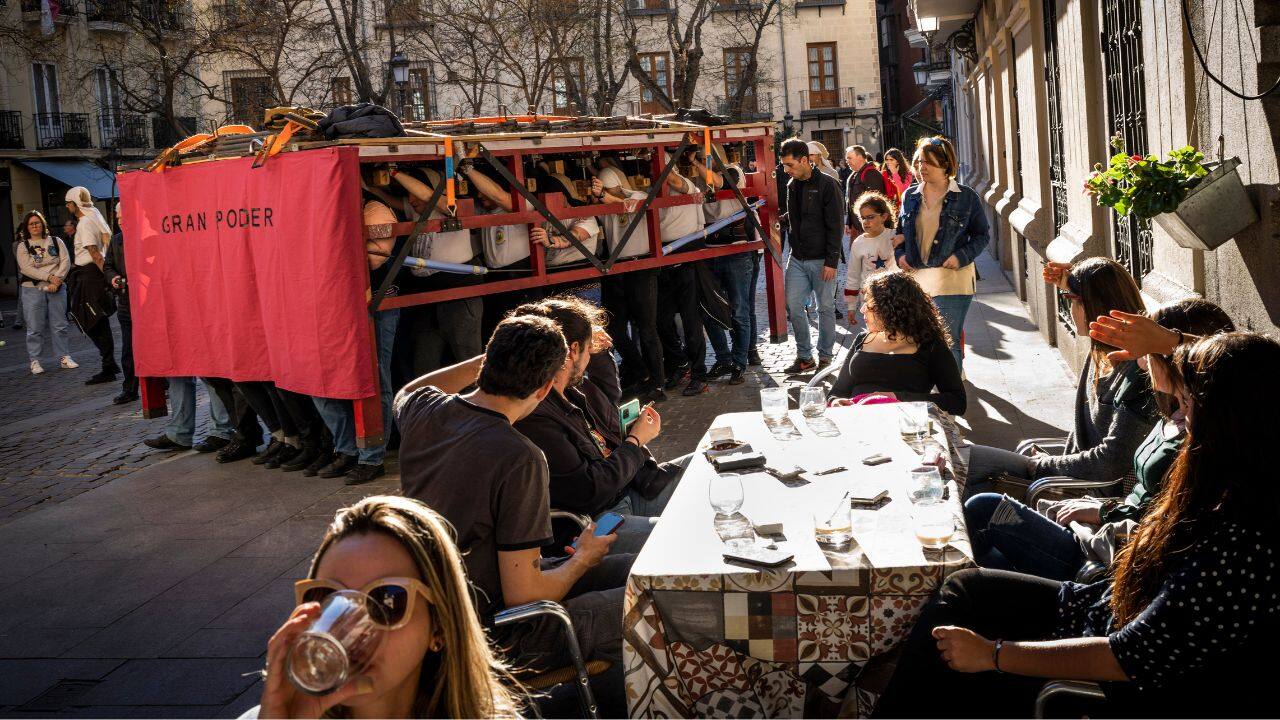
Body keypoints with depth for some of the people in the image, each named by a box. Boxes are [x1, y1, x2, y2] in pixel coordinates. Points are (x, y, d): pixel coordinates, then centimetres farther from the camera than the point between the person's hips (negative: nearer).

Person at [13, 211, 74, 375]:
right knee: (35, 328, 0)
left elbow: (66, 261, 0)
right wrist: (49, 277, -17)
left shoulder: (56, 241, 9)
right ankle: (34, 361, 6)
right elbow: (26, 268, -8)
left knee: (59, 325, 4)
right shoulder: (22, 246, 3)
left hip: (56, 288, 2)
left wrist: (57, 280, -14)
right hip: (32, 289, -2)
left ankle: (64, 357, 11)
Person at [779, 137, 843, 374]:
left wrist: (831, 261, -16)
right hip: (797, 259, 6)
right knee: (793, 306, 1)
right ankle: (804, 356, 12)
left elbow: (835, 226, -13)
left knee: (825, 308, 4)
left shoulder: (826, 185, -11)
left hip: (821, 260, -6)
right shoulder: (792, 185, 9)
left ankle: (825, 356, 16)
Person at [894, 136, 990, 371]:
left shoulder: (966, 197, -2)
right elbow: (900, 230, 21)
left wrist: (962, 256, -13)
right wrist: (900, 254, 3)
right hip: (916, 278, 4)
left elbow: (982, 234, 3)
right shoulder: (910, 196, 9)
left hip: (952, 280, -4)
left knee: (949, 343, -6)